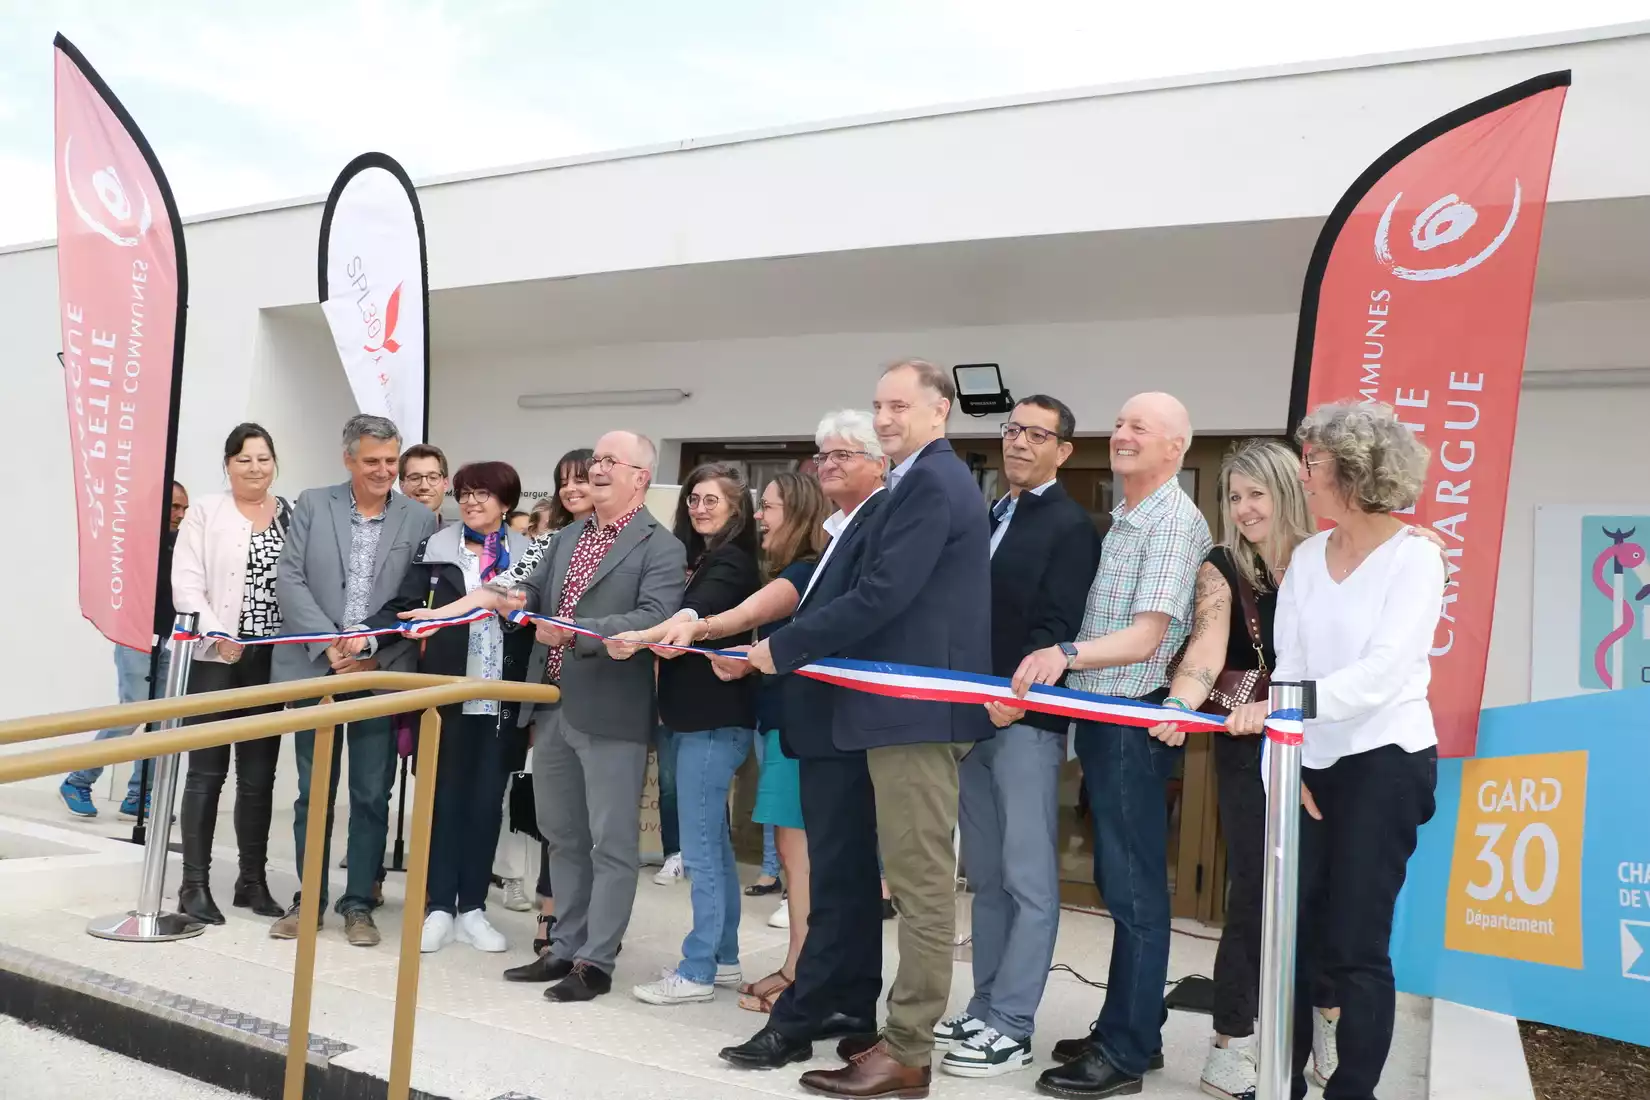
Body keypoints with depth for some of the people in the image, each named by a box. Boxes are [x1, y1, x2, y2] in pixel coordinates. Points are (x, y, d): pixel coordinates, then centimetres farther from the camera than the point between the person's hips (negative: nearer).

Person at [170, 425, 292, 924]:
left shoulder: (293, 516, 8)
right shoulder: (204, 512, 2)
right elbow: (186, 584, -5)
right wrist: (218, 636, -15)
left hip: (271, 661, 3)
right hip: (213, 659, -2)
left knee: (259, 775, 9)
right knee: (207, 771, 1)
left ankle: (252, 880, 19)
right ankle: (194, 883, 9)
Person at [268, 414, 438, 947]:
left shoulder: (420, 519, 2)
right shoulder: (312, 505, 4)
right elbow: (289, 579, -2)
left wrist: (371, 649, -12)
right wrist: (330, 644, -12)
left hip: (382, 673, 0)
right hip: (316, 667, 1)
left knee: (372, 796, 5)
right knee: (314, 792, 10)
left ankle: (358, 903, 17)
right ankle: (309, 899, 22)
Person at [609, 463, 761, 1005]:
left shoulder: (731, 564, -12)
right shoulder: (698, 557, 15)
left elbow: (695, 616, -30)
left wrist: (642, 638, -46)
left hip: (713, 718, -9)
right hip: (693, 713, 9)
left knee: (699, 849, -3)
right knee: (714, 842, 15)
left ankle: (697, 971, 6)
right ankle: (723, 957, 25)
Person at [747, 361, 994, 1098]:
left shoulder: (930, 483, -14)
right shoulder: (934, 479, 19)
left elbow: (880, 596, -22)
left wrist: (782, 648, -13)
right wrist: (799, 646, 14)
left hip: (917, 705, -11)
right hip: (918, 698, 11)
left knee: (920, 878, -3)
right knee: (917, 876, 15)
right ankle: (909, 1028, 26)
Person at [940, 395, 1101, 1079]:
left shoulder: (1070, 526, -4)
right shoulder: (987, 517, 18)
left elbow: (1056, 627, -14)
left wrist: (1016, 697, -24)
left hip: (1026, 721, -7)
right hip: (971, 715, 8)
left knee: (1027, 880, -1)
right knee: (985, 878, 14)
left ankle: (1010, 1026, 6)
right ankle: (986, 1009, 24)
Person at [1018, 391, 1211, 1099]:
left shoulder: (1177, 522, -12)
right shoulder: (1122, 519, 16)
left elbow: (1146, 637, -20)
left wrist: (1068, 654, -33)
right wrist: (1061, 664, 17)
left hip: (1134, 723, -9)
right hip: (1101, 720, 9)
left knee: (1134, 890, -1)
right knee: (1117, 882, 14)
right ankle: (1131, 1030, 25)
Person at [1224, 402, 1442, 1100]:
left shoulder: (1414, 557, -9)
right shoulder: (1306, 557, 6)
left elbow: (1381, 673, -21)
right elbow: (1289, 667, 4)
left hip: (1385, 764, -5)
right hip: (1311, 763, 5)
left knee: (1354, 946, -2)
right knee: (1291, 933, 8)